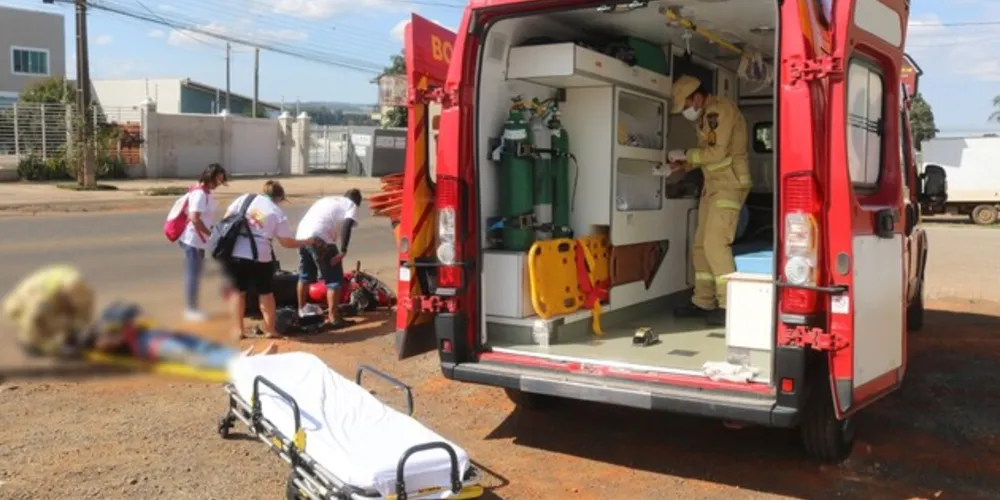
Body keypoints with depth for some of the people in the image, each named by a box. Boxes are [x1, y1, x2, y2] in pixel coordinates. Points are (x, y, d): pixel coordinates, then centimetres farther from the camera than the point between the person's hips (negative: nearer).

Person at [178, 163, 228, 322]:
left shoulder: (207, 193, 11)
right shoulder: (199, 193, -18)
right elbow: (194, 218, -24)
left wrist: (210, 233, 8)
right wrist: (211, 234, -18)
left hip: (199, 240, 10)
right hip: (192, 240, -10)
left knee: (197, 274, 15)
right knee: (192, 275, -3)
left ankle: (193, 308, 24)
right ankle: (190, 310, 5)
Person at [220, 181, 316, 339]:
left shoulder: (244, 199, 9)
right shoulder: (278, 213, 2)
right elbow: (287, 242, 4)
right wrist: (307, 242, 19)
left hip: (234, 253, 2)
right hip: (260, 256, -2)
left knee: (237, 291, 15)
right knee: (265, 292, 16)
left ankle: (237, 329, 15)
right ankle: (270, 329, 23)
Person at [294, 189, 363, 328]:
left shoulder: (327, 199, 31)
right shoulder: (351, 206, 11)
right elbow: (347, 226, -8)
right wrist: (343, 251, -14)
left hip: (302, 235, 7)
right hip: (319, 239, -7)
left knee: (305, 275, 25)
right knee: (334, 279, 4)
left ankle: (301, 309, 39)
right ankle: (332, 317, 2)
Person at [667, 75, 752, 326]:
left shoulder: (721, 109, -13)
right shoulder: (704, 117, 16)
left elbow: (718, 152, -19)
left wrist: (685, 154, -9)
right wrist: (684, 164, 6)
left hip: (729, 184, -10)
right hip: (713, 185, 10)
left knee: (716, 243, -16)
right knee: (701, 245, 9)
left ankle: (730, 306, -13)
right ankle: (703, 302, 16)